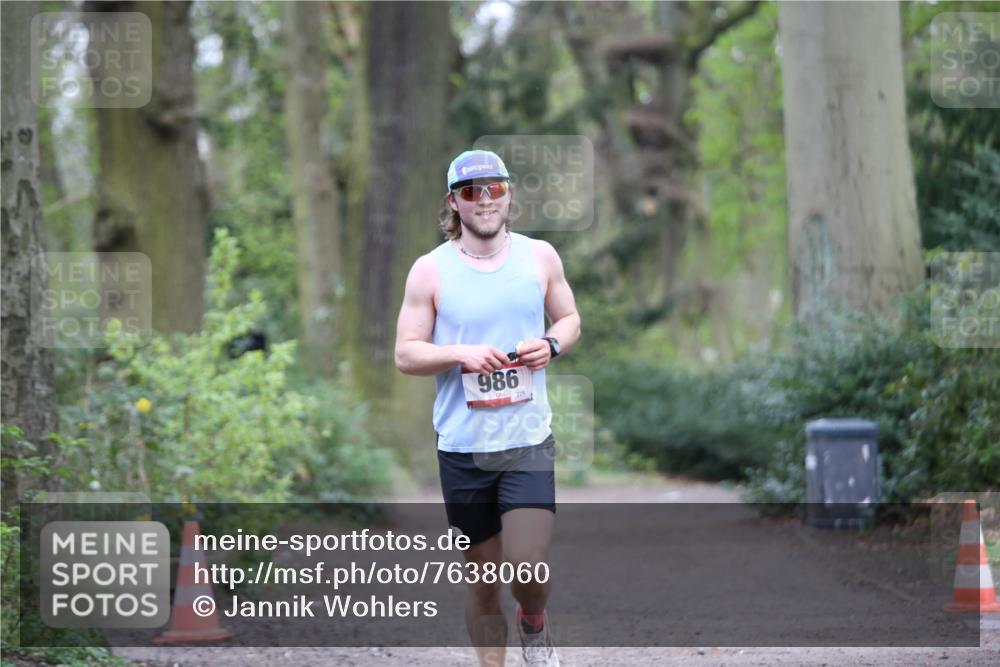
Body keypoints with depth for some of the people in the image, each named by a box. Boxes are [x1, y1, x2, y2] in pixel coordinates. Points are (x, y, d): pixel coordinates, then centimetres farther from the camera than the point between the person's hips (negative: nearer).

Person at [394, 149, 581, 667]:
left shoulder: (539, 256, 4)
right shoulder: (430, 270, -1)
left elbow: (570, 319, 16)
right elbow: (405, 354, -1)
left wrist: (552, 344, -6)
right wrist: (461, 354, -18)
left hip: (529, 441, 0)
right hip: (462, 447, 0)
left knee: (529, 568, -12)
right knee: (482, 578, 7)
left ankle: (534, 625, 21)